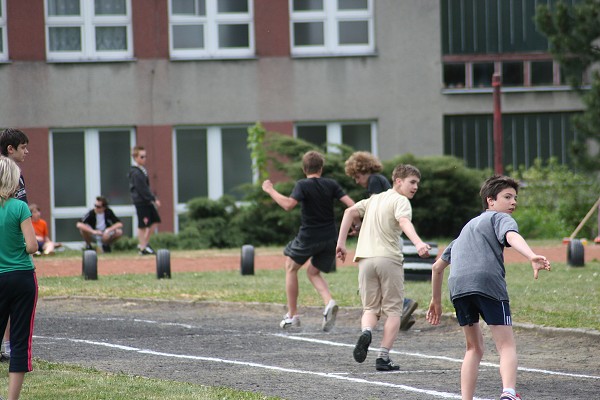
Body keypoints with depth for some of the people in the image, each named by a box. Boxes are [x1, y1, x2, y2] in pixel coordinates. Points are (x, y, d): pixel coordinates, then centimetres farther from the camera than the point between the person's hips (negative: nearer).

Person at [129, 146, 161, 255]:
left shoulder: (142, 170, 14)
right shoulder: (136, 173, -17)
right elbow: (142, 189, -20)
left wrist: (154, 198, 14)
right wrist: (154, 199, -18)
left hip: (147, 201, 10)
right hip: (141, 201, -10)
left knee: (155, 221, 12)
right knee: (143, 225, -3)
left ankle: (144, 243, 19)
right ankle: (143, 247, 5)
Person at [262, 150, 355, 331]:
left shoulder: (302, 185, -10)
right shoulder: (331, 184, 2)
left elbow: (288, 204, -25)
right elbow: (351, 204, -6)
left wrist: (270, 190, -14)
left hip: (308, 237, -4)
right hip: (330, 238, 4)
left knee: (291, 267, 19)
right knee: (313, 272, 22)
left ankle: (292, 315, 18)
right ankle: (329, 303, -8)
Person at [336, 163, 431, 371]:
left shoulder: (374, 199, 21)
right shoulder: (400, 200, 0)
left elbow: (350, 212, 15)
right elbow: (404, 222, -19)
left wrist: (341, 243, 15)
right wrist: (418, 244, -35)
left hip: (365, 259, 5)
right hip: (389, 259, -5)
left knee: (371, 308, 12)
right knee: (393, 310, 4)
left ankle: (366, 331, -21)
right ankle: (383, 357, -4)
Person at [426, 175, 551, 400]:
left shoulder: (467, 227, 38)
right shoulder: (500, 218, 18)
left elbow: (437, 267, 42)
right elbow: (512, 236, -8)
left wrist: (436, 302, 52)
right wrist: (532, 257, -27)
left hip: (457, 286, 5)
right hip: (488, 283, -5)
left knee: (474, 349, 19)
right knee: (506, 346, -7)